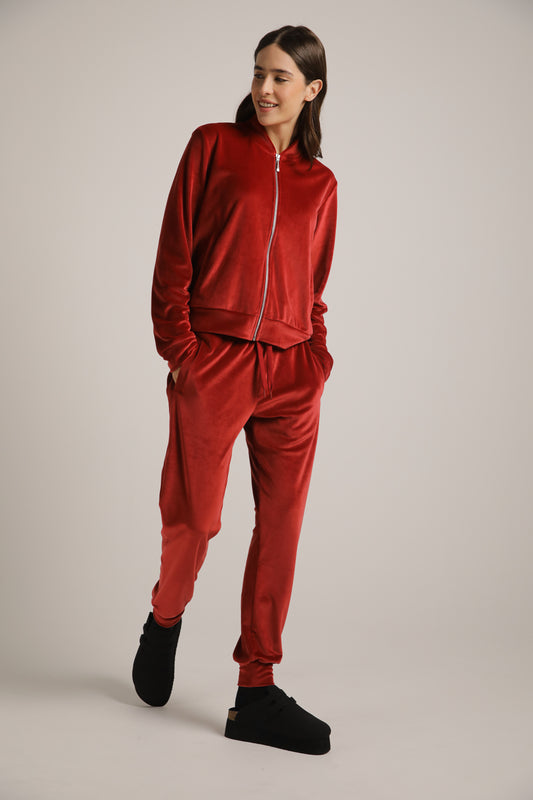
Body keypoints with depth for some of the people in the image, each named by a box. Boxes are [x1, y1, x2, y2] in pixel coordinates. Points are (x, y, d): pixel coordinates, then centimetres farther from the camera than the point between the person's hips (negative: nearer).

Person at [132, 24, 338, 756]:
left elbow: (314, 283, 17)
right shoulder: (213, 146, 7)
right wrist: (177, 344, -7)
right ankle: (164, 620, 34)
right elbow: (175, 251, 1)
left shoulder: (320, 183, 15)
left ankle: (257, 693, 12)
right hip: (213, 363, -3)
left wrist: (319, 352, 1)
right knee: (194, 518, 0)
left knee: (281, 526, 2)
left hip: (291, 372, 3)